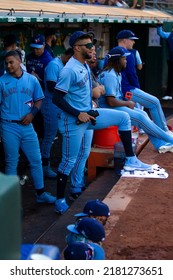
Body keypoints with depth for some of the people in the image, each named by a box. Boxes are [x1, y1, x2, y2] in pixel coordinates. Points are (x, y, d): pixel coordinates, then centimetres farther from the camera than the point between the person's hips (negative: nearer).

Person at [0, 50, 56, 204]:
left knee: (36, 160, 7)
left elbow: (39, 100, 9)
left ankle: (41, 193, 19)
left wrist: (32, 113, -7)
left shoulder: (31, 79, 4)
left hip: (27, 126, 2)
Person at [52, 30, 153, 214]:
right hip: (73, 121, -9)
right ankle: (60, 200, 13)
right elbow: (56, 98, -23)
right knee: (69, 161, -1)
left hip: (87, 114, 9)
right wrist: (78, 114, -24)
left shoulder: (85, 66, 7)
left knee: (123, 118, 7)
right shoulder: (70, 70, -21)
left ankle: (130, 160, 9)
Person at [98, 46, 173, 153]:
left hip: (117, 105, 11)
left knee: (143, 114, 2)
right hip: (110, 108, -11)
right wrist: (128, 103, -12)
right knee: (141, 117, -14)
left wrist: (126, 101, 4)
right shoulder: (110, 76, -22)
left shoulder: (116, 73, 12)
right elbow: (111, 102, -26)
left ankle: (160, 144, -2)